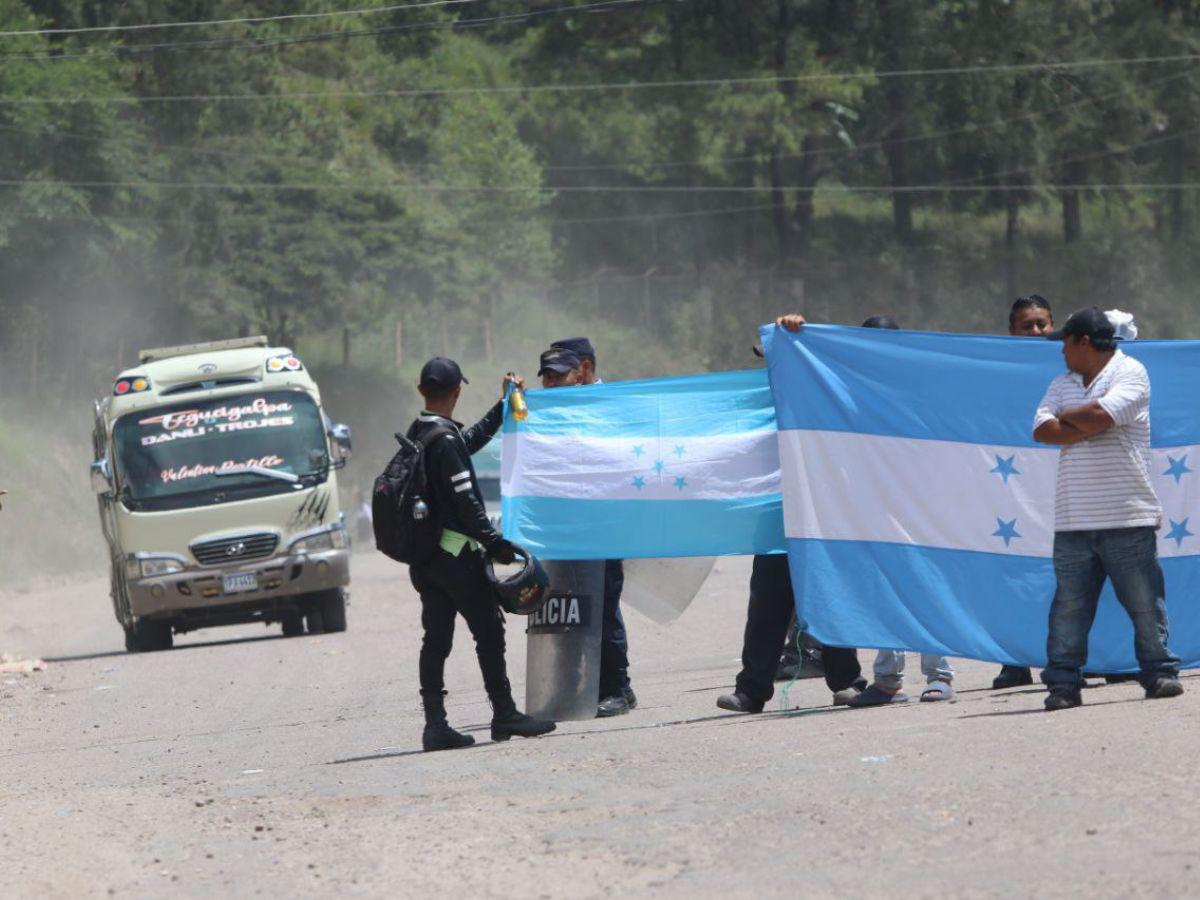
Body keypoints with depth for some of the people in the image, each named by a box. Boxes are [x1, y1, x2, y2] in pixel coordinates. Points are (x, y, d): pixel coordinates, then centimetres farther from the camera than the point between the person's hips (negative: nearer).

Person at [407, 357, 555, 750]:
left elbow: (473, 438, 28)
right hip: (457, 553, -9)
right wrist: (494, 542, -16)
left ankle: (435, 724, 4)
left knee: (435, 639, 7)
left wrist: (504, 405, 33)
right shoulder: (445, 439, -17)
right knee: (489, 632, -1)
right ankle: (504, 715, 3)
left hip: (424, 555, 9)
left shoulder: (417, 434, 12)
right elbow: (464, 499, -20)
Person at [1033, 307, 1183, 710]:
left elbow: (1101, 415, -18)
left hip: (1127, 518, -4)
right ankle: (1063, 683, 2)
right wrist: (1088, 425, -8)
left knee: (1145, 602, 0)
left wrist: (1066, 416, 1)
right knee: (1069, 604, 0)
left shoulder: (1130, 374, -1)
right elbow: (1042, 431, 3)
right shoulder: (1063, 384, 18)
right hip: (1073, 521, 4)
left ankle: (1159, 673, 10)